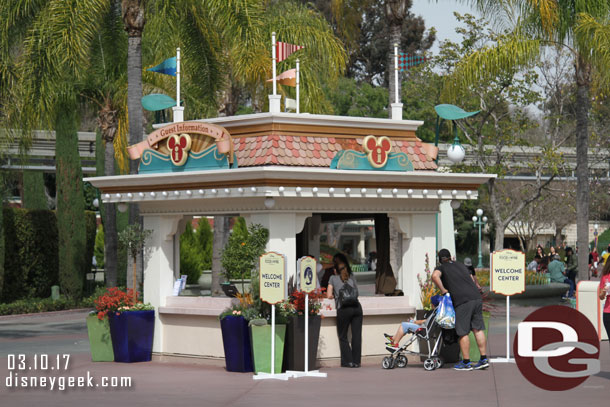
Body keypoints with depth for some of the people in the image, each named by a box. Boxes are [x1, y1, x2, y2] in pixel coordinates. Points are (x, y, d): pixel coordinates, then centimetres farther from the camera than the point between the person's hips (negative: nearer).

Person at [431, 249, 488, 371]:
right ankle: (484, 359, 8)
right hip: (476, 297, 6)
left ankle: (466, 363, 3)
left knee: (463, 333, 0)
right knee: (478, 329, 9)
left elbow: (435, 276, -14)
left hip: (463, 301, -6)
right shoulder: (461, 265, 27)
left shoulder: (441, 267, 8)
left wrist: (443, 290, -5)